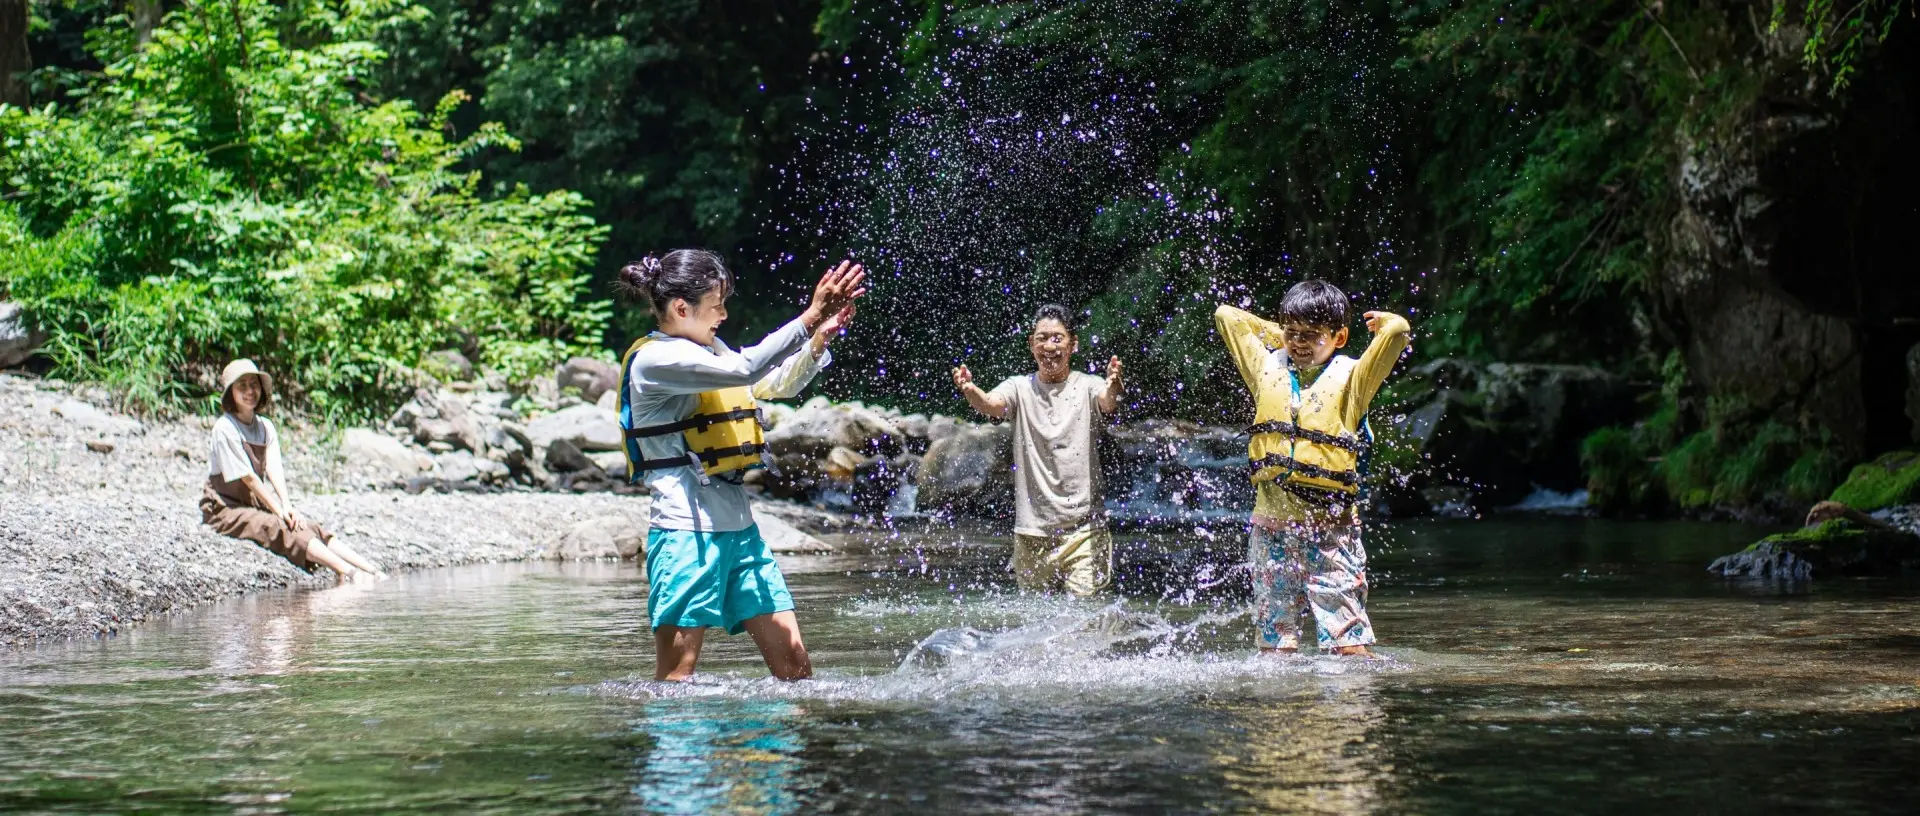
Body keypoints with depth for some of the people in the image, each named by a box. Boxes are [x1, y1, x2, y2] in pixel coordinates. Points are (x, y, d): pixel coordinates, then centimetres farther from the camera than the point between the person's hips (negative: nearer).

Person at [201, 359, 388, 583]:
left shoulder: (265, 427, 10)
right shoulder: (225, 428, -12)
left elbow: (274, 470, -5)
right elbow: (248, 478, -15)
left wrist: (287, 507, -22)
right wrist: (279, 512, -16)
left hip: (255, 505, 6)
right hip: (225, 509, -6)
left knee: (312, 529, -12)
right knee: (283, 530, -27)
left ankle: (374, 573, -27)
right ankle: (348, 573, -41)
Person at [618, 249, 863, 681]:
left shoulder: (707, 350, 15)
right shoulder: (654, 359, -13)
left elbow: (778, 384, 20)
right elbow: (743, 370, -25)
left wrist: (819, 337, 3)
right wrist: (808, 318, -22)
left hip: (738, 525, 9)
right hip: (686, 530, -9)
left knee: (792, 659, 4)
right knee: (675, 676, -4)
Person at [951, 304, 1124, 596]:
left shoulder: (1087, 387, -1)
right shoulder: (1020, 388, 3)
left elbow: (1107, 402, -22)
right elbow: (991, 404, -16)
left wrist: (1114, 388, -47)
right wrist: (970, 391, -40)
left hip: (1084, 525, -2)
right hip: (1033, 528, 2)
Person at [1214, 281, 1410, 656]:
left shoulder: (1349, 378, 0)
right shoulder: (1268, 367, 11)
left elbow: (1397, 330, -14)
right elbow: (1226, 315, 22)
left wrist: (1381, 322, 7)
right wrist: (1278, 334, 21)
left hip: (1330, 529, -4)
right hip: (1271, 525, 4)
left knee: (1349, 643, -9)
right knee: (1274, 644, 7)